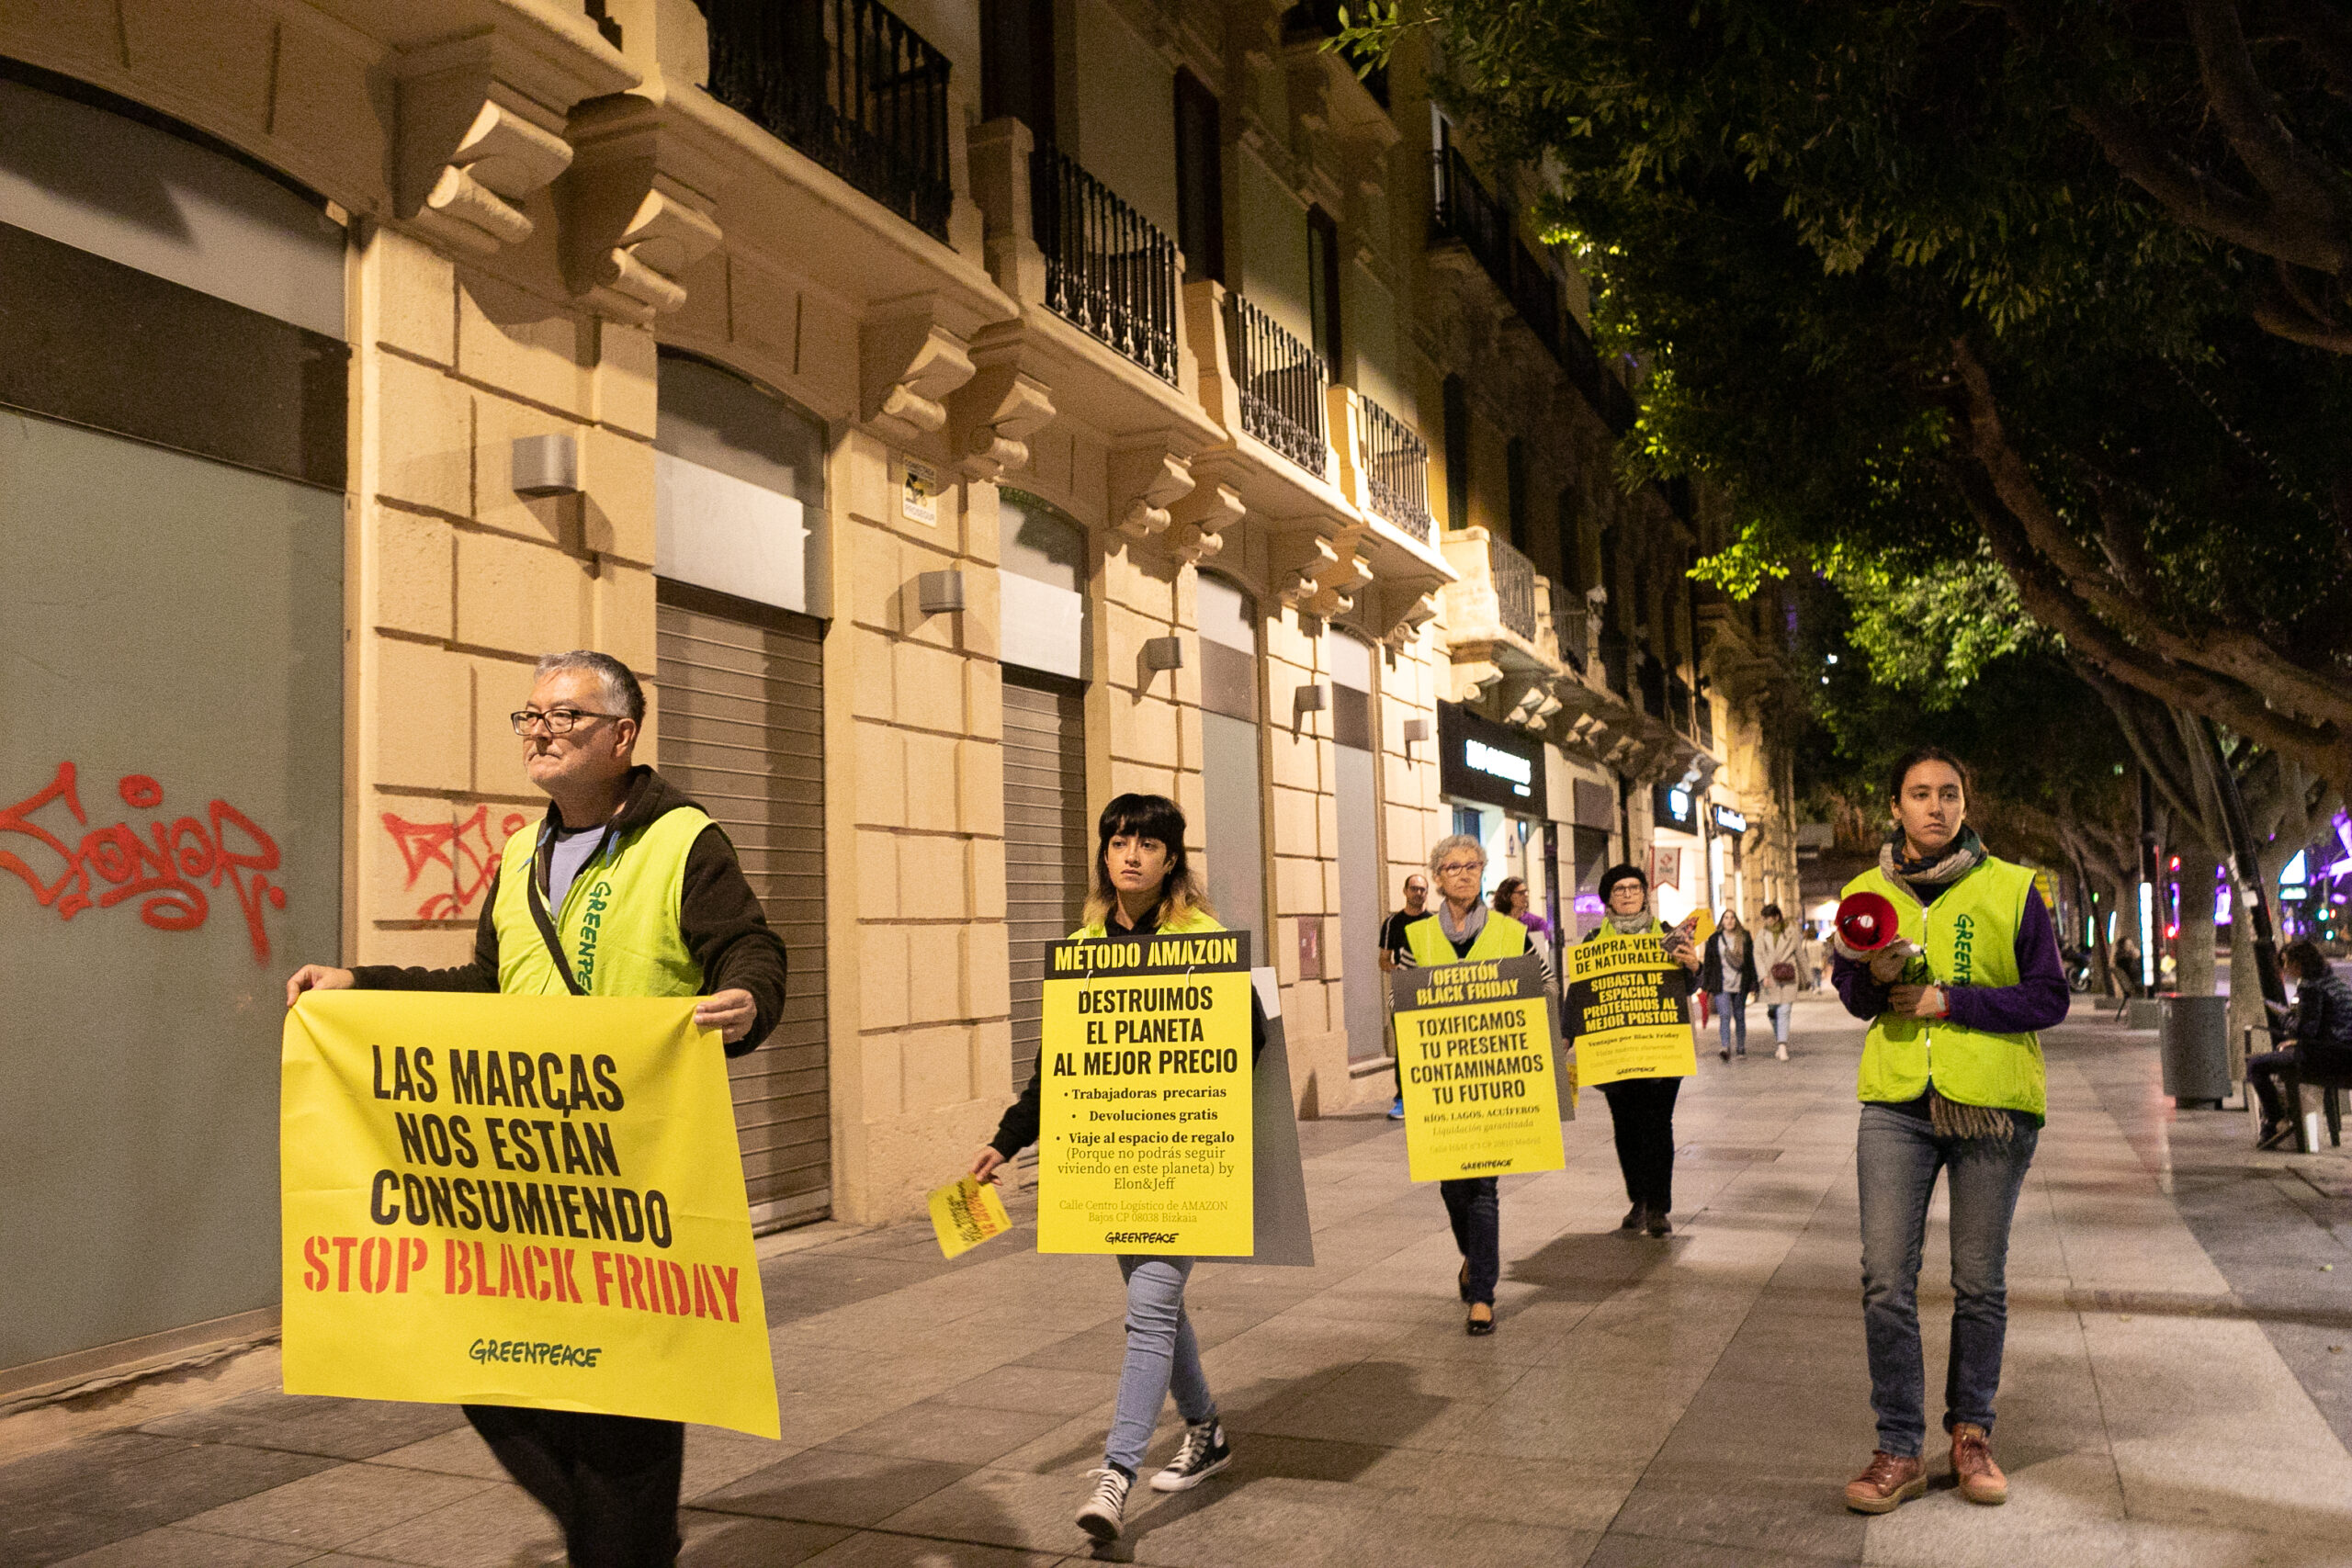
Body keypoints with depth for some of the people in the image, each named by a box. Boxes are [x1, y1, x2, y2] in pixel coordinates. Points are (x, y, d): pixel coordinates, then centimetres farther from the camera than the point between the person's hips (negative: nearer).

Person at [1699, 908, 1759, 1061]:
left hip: (1740, 984, 1)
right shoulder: (1714, 939, 6)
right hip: (1721, 985, -1)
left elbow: (1750, 962, 8)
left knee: (1739, 1017, 9)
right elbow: (1708, 963, 8)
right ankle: (1726, 1048, -27)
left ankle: (1741, 1048, 21)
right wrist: (1707, 985, 3)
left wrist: (1753, 985, 4)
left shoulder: (1745, 938, 8)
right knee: (1724, 1015, -15)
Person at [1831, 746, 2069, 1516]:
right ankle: (1899, 1451, 5)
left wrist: (1949, 1000, -13)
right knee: (1886, 1279, -5)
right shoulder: (1868, 892, 9)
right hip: (1897, 1104, 1)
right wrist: (1874, 976, -7)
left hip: (1992, 1104, -1)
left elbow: (2049, 996, -2)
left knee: (1980, 1281, 8)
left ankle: (1971, 1433, 26)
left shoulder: (2011, 888, 1)